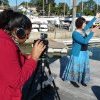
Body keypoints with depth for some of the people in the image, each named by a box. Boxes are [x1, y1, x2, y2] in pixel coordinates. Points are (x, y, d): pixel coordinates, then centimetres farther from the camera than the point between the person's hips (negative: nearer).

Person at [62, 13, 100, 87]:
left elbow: (89, 25, 18)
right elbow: (85, 41, -33)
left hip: (84, 52, 8)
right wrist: (92, 32, -31)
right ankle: (73, 80, 23)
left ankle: (81, 80, 30)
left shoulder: (82, 30, 0)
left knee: (83, 66, 16)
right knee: (76, 66, 6)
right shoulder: (75, 34, -25)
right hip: (78, 53, -8)